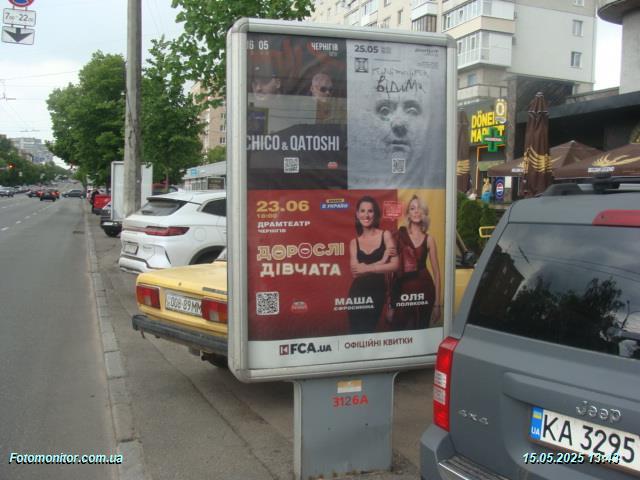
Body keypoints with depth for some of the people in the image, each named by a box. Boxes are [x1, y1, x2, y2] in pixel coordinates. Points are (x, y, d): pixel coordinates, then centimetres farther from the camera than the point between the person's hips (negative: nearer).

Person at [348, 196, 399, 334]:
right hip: (358, 293, 2)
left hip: (378, 292, -1)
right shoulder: (354, 242, 5)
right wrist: (382, 260, -14)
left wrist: (367, 268, -13)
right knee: (356, 332, 6)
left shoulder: (385, 235, -1)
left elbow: (394, 265, -11)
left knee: (368, 332, 9)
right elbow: (355, 271, -8)